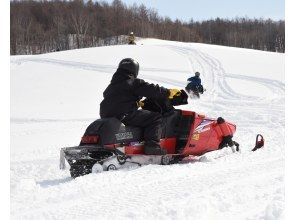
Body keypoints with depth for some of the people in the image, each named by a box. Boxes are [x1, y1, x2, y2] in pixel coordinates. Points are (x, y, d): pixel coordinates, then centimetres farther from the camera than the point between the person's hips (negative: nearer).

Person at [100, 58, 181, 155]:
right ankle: (152, 145, -18)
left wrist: (137, 103, 40)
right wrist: (169, 92, 5)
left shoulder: (112, 85, 21)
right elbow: (151, 90, -9)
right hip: (125, 116, -8)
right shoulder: (134, 82, -3)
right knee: (156, 117, -6)